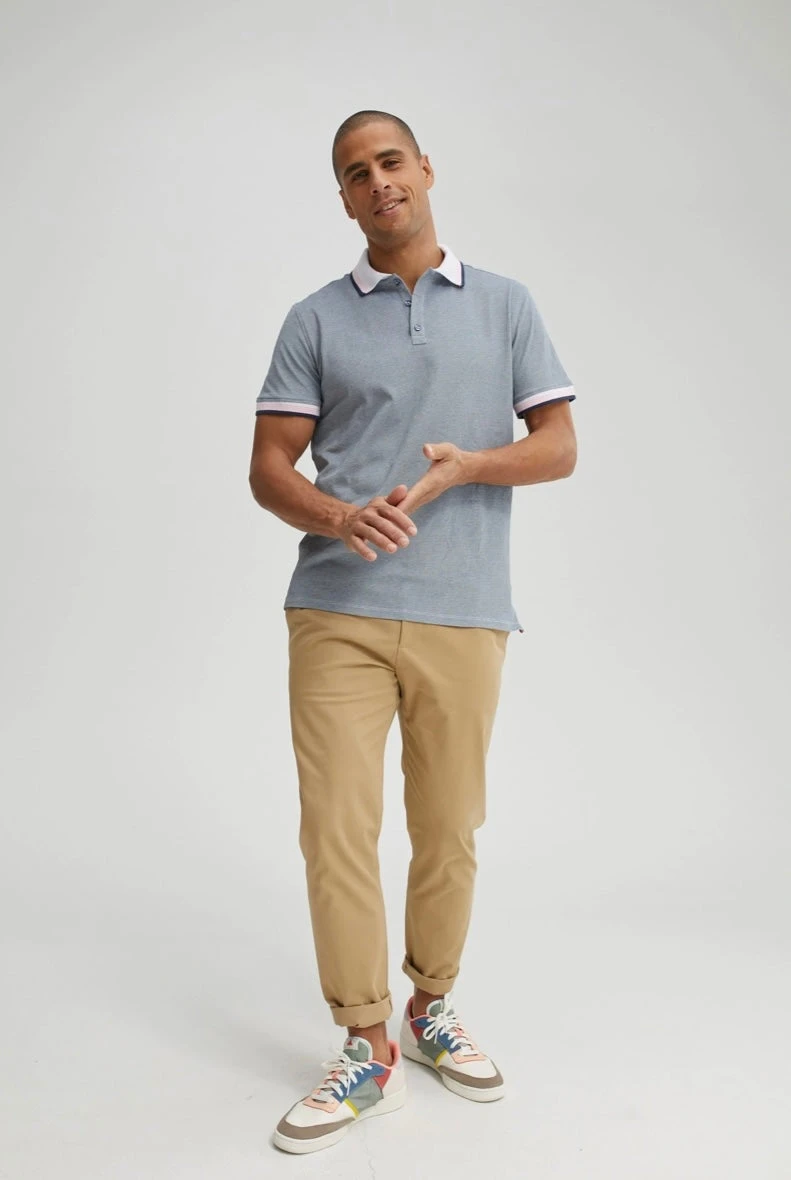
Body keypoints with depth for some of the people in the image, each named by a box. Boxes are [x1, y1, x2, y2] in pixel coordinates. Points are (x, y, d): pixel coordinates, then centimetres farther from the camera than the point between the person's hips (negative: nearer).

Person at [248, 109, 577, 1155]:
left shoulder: (506, 304, 11)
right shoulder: (315, 320, 10)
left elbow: (558, 445, 7)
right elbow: (269, 465, 4)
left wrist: (466, 465, -13)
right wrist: (337, 518, -18)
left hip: (464, 614, 1)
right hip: (338, 610, 0)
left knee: (449, 830, 9)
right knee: (336, 830, -3)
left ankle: (432, 1009, 31)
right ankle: (367, 1048, 13)